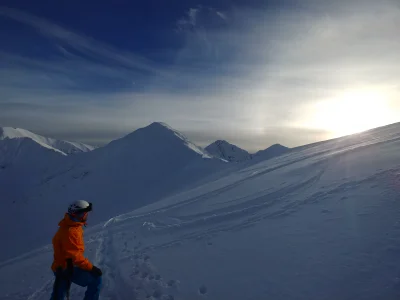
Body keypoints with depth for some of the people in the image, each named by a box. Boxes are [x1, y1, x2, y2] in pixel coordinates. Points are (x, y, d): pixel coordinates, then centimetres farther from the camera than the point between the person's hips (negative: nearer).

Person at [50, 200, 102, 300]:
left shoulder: (73, 226, 5)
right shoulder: (69, 232, -27)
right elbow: (74, 255, -29)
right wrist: (91, 267, -26)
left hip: (63, 266, 10)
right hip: (66, 268, -10)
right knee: (96, 279, -7)